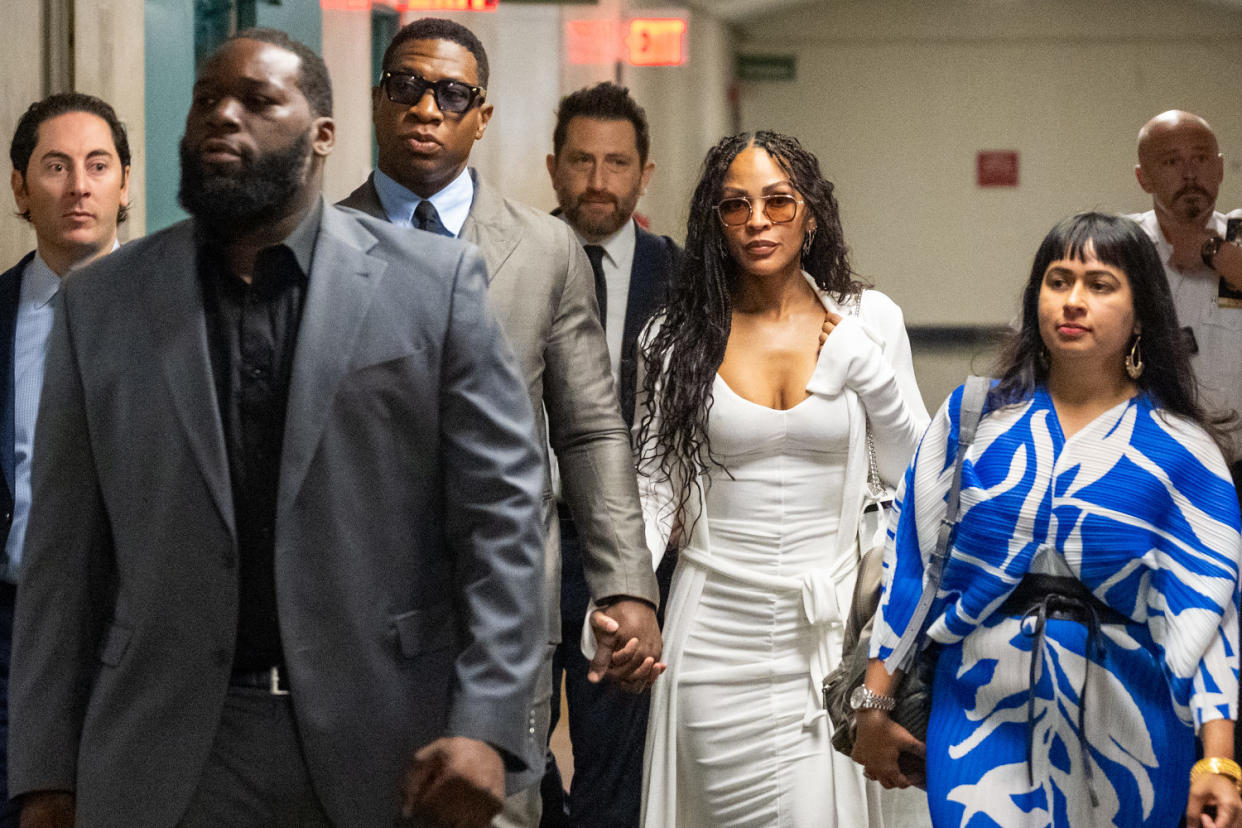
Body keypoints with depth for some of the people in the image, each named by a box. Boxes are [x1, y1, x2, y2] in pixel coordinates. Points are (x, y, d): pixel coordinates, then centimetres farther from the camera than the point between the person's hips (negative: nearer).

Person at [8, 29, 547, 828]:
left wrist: (485, 725, -12)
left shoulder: (435, 283, 1)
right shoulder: (100, 305, 7)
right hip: (166, 759, 2)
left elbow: (501, 511, -3)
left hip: (387, 749, -1)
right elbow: (65, 551, 6)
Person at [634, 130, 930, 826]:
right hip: (716, 631, 0)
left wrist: (869, 369, -9)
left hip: (828, 628, 0)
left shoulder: (867, 321, 3)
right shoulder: (679, 335, 3)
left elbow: (915, 471, 5)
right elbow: (655, 488, 4)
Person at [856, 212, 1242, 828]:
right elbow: (908, 558, 7)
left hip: (1120, 733, -1)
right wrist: (873, 706, 5)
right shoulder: (973, 417, 6)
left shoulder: (1179, 450, 0)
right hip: (983, 717, 1)